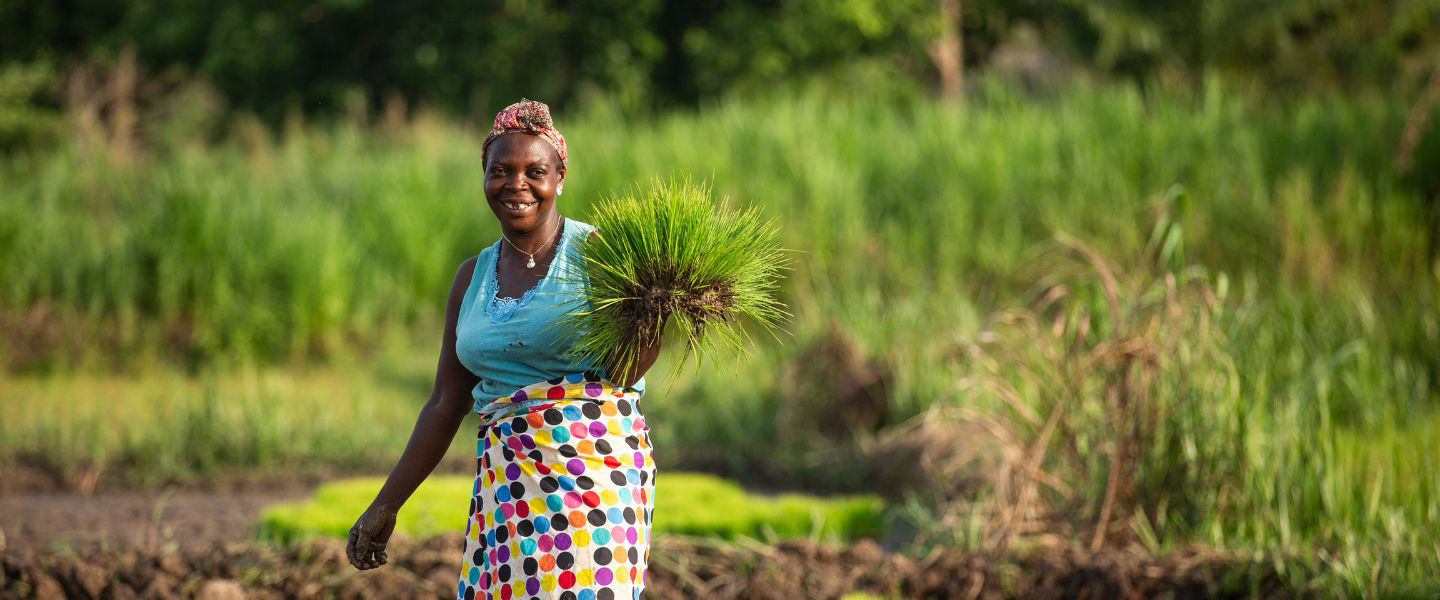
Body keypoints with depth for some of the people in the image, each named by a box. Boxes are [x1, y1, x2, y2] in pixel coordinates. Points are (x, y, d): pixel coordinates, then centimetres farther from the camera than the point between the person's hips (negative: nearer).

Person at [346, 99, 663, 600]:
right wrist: (386, 505, 15)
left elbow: (619, 374, -9)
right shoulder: (473, 277, 13)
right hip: (505, 483, 5)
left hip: (593, 475, -5)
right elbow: (445, 406, 16)